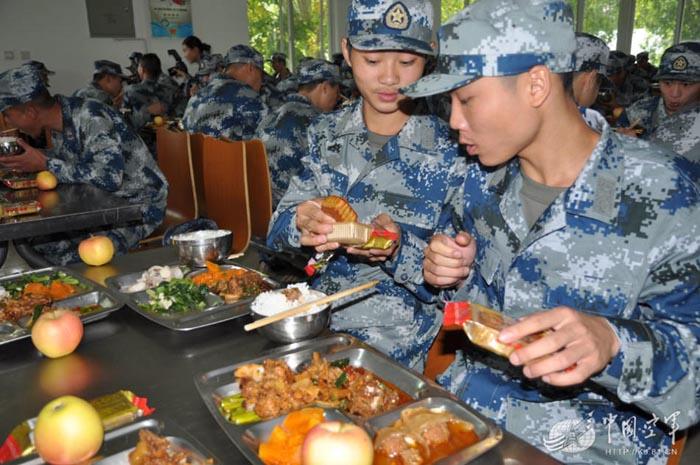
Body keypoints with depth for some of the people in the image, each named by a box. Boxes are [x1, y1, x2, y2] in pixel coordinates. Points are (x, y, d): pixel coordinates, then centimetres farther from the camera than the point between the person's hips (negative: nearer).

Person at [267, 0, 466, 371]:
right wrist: (300, 225, -21)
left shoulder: (450, 151, -8)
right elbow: (278, 226, 3)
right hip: (314, 316, 4)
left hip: (397, 344, -4)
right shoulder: (326, 133, 3)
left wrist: (399, 250, -26)